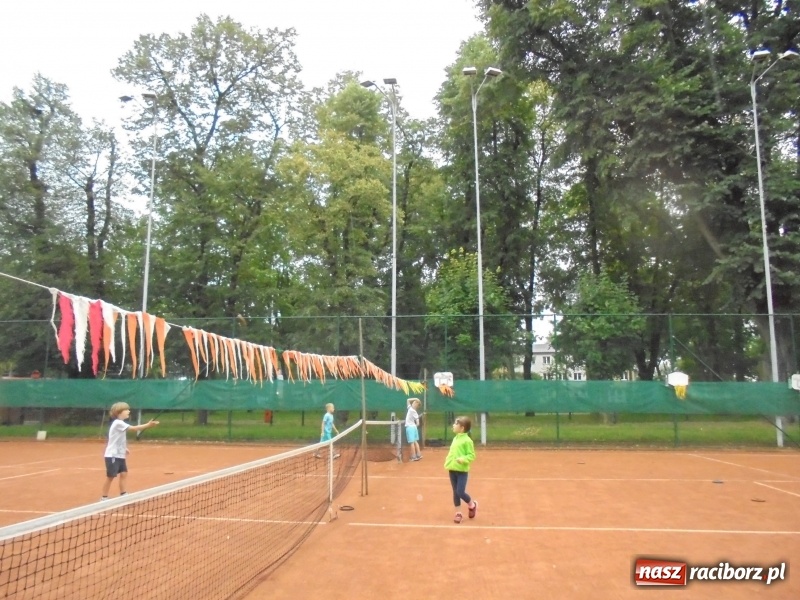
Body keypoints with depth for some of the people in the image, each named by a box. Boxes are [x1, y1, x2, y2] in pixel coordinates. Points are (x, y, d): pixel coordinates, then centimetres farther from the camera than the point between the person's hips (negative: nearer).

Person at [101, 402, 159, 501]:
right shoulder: (118, 423, -19)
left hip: (120, 455, 9)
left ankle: (123, 495, 10)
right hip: (112, 455, -9)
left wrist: (125, 448, 9)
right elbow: (133, 428, -28)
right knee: (111, 477, -1)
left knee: (124, 474, 6)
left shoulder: (121, 423, 11)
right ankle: (104, 498, 11)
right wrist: (147, 425, -32)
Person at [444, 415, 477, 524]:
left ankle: (472, 505, 21)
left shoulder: (467, 440, -14)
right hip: (452, 470, 7)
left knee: (460, 492, -7)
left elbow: (471, 455, -14)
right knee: (455, 492, 11)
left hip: (462, 471, -7)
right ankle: (458, 513, 22)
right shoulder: (455, 439, 9)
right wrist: (447, 462, 6)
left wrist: (463, 459, -29)